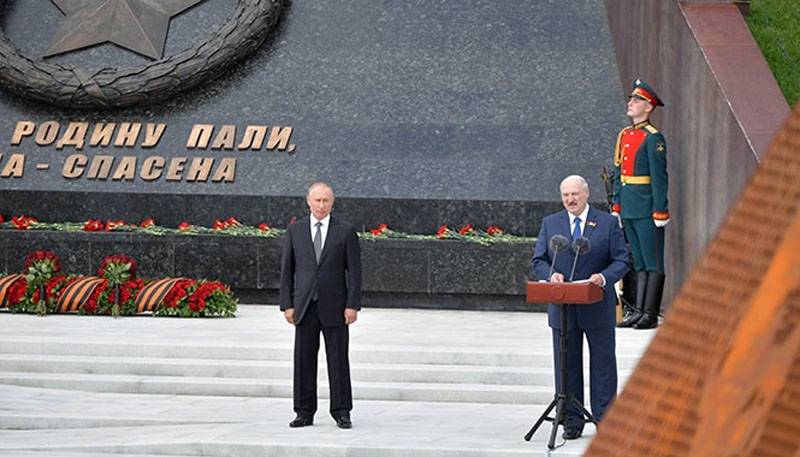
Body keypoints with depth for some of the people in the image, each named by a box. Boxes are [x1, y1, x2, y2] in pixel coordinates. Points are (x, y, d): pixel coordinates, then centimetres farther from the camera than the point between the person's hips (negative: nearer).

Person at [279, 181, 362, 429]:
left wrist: (353, 305, -8)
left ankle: (341, 412, 8)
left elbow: (354, 270, -1)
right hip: (305, 306, 2)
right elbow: (287, 269, 7)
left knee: (338, 360, 1)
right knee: (304, 360, 3)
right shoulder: (295, 231, 6)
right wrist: (287, 304, 0)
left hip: (334, 306, -2)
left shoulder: (345, 231, 1)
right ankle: (305, 413, 9)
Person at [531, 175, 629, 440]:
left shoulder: (607, 223, 3)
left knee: (603, 364, 4)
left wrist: (604, 277, -20)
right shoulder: (550, 224, 10)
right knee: (567, 365, 5)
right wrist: (550, 274, -15)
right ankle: (572, 421, 11)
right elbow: (538, 261, 7)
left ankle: (604, 419, 10)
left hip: (598, 307, -2)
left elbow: (621, 261, 0)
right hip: (562, 307, 2)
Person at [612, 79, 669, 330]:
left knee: (653, 263, -2)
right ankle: (638, 310, 15)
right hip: (629, 208, 8)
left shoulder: (653, 138, -11)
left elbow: (659, 177, -14)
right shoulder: (624, 135, 13)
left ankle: (651, 314, -1)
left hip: (647, 208, -8)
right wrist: (616, 206, 16)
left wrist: (660, 212, -16)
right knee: (639, 262, 12)